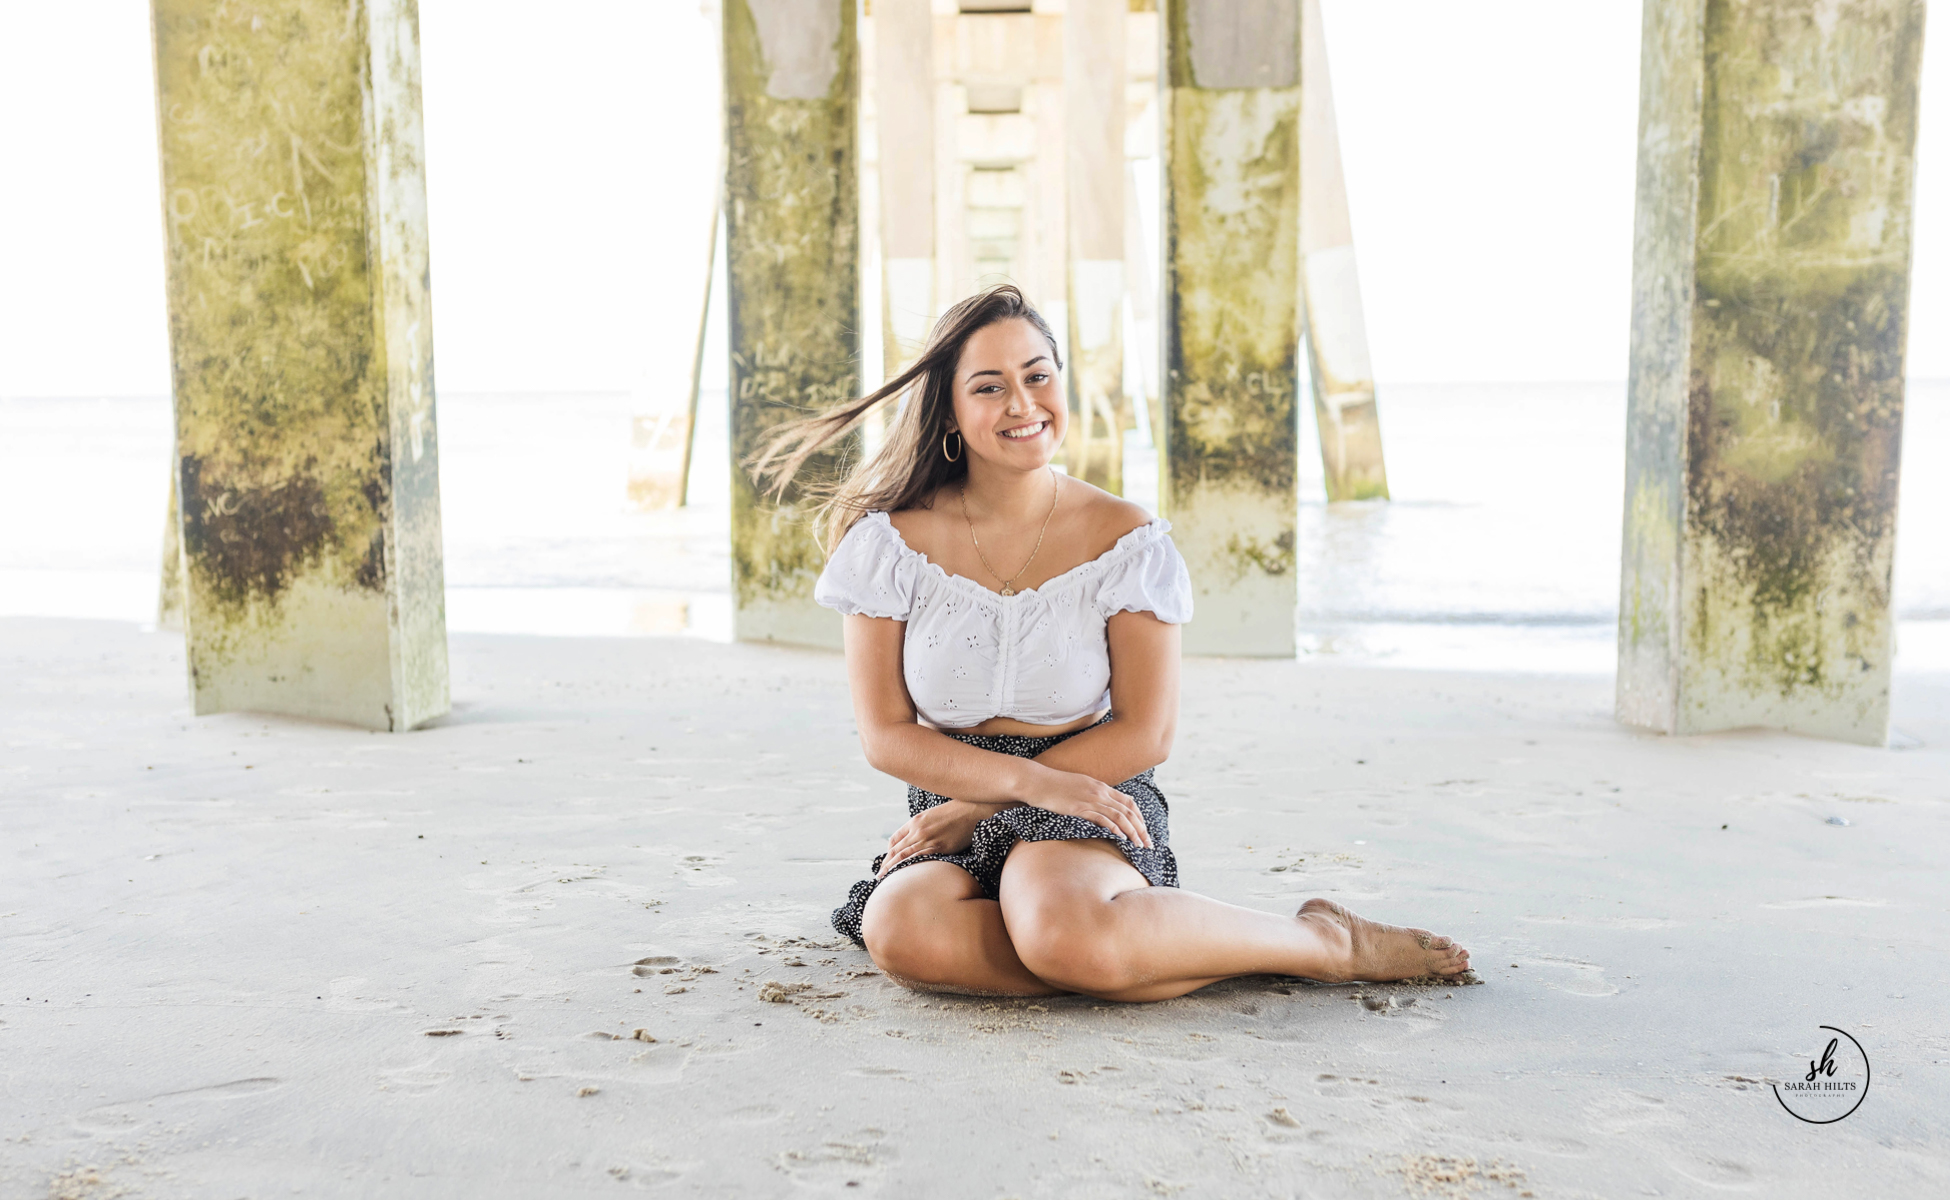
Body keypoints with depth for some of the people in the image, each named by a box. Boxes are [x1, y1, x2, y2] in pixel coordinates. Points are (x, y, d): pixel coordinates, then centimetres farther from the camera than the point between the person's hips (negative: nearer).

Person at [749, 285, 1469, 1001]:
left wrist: (976, 805, -9)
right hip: (948, 821, 3)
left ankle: (1326, 940, -13)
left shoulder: (1126, 541, -3)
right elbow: (886, 734, -3)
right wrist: (1034, 781, -19)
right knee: (902, 933, -33)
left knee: (1062, 935, -38)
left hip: (1093, 802, -2)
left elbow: (1146, 734, -4)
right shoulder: (892, 540, -2)